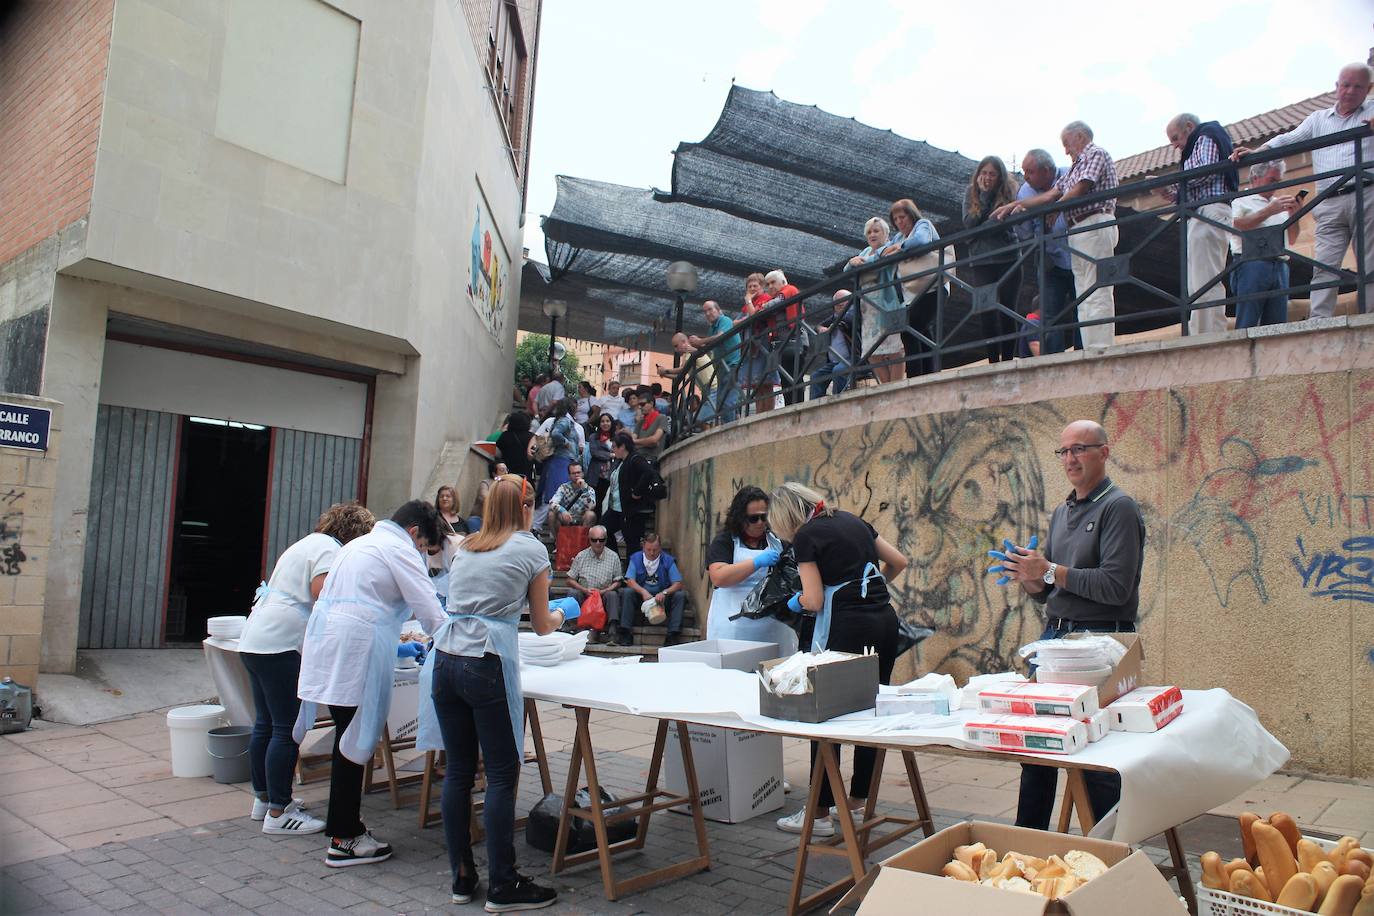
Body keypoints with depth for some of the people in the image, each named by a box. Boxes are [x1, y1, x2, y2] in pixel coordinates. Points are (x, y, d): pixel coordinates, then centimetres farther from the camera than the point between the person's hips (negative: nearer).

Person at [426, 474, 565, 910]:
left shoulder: (463, 549, 17)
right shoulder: (531, 550, 2)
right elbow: (542, 625, 8)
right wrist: (559, 615, 30)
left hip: (445, 660, 6)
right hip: (488, 666, -6)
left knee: (458, 771, 11)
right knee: (502, 775, 2)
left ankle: (461, 877, 21)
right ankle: (503, 886, 8)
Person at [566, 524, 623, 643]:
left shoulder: (613, 557, 5)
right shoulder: (581, 556, 6)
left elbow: (617, 582, 4)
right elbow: (570, 580, 6)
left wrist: (603, 591, -13)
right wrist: (585, 590, -11)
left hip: (604, 594, -1)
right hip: (584, 595, 1)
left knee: (613, 595, -31)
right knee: (573, 593, -28)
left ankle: (612, 631, -36)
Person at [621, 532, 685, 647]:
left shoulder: (668, 560, -5)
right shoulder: (636, 558, -2)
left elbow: (678, 584, -12)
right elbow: (630, 581, -12)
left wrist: (664, 593, -32)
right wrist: (643, 591, -32)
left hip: (662, 599, 0)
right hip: (641, 598, 0)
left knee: (681, 595, -25)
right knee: (627, 593, -27)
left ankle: (672, 636, -27)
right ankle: (625, 632, -26)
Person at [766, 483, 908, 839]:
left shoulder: (806, 536, -7)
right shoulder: (852, 519, 13)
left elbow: (814, 601, -12)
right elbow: (899, 561, 15)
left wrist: (797, 601, 9)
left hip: (846, 626, -8)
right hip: (885, 618, 8)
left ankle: (820, 814, 9)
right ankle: (858, 800, 25)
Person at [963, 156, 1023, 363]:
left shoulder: (1010, 191, 3)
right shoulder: (971, 193, 9)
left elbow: (1005, 223, -8)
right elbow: (969, 223, -5)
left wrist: (979, 229, -7)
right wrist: (984, 195, -7)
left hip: (1007, 259, -1)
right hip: (980, 261, 1)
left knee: (1007, 313, 0)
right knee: (986, 313, -5)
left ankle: (1008, 361, 4)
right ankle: (993, 362, -3)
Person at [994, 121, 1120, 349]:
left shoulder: (1096, 154, 3)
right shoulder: (1075, 167, 29)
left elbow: (1079, 191, -7)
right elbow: (1051, 195, 22)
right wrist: (1014, 205, 16)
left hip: (1095, 225, -9)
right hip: (1078, 231, 9)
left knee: (1097, 291, -15)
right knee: (1084, 296, 3)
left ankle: (1101, 349, -20)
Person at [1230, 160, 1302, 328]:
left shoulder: (1278, 204, 26)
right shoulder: (1240, 199, 10)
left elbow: (1292, 240, 23)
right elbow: (1238, 226, -9)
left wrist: (1294, 215, 7)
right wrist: (1269, 211, -9)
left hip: (1280, 267, 6)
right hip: (1251, 263, -6)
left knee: (1277, 325, -2)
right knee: (1247, 325, -14)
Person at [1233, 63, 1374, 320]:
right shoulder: (1318, 119, 23)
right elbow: (1288, 139, 13)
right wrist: (1256, 152, -4)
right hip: (1330, 204, 2)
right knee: (1324, 265, -9)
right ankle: (1319, 320, -15)